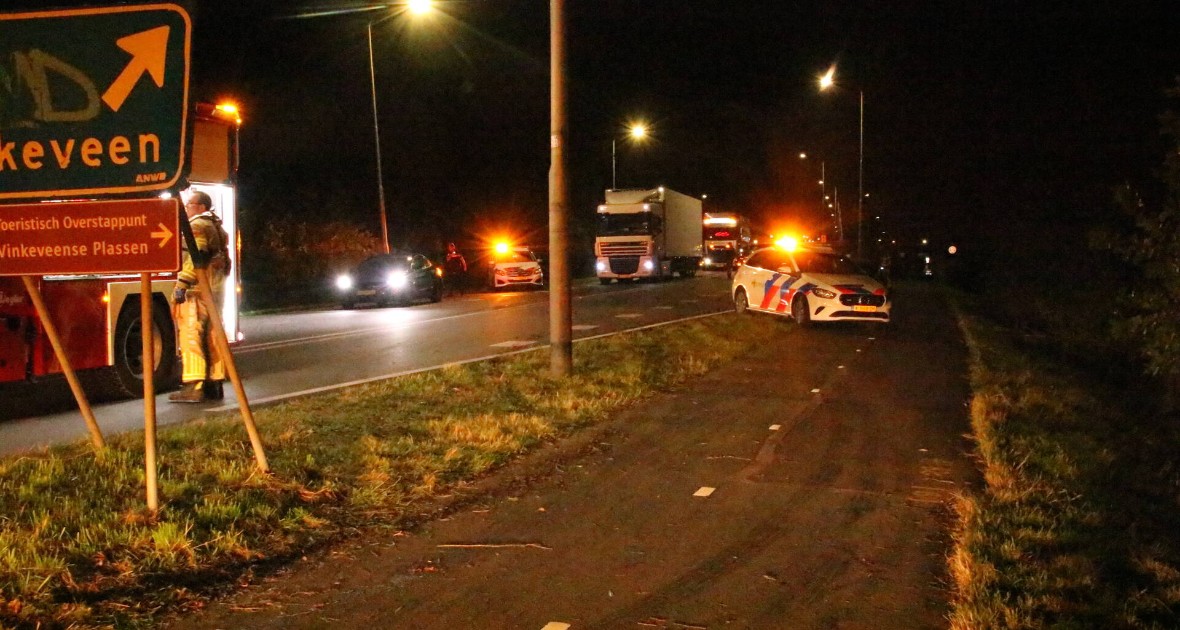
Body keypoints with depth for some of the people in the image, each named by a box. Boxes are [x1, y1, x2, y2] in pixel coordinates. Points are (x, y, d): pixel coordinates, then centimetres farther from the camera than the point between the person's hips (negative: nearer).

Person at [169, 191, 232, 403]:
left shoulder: (197, 226, -8)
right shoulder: (217, 227, 22)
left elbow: (195, 257, -20)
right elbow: (224, 260, 25)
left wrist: (182, 283, -21)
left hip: (197, 290, -10)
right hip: (215, 290, 10)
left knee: (191, 336, -11)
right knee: (212, 337, 11)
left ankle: (193, 386, -16)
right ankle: (215, 385, 13)